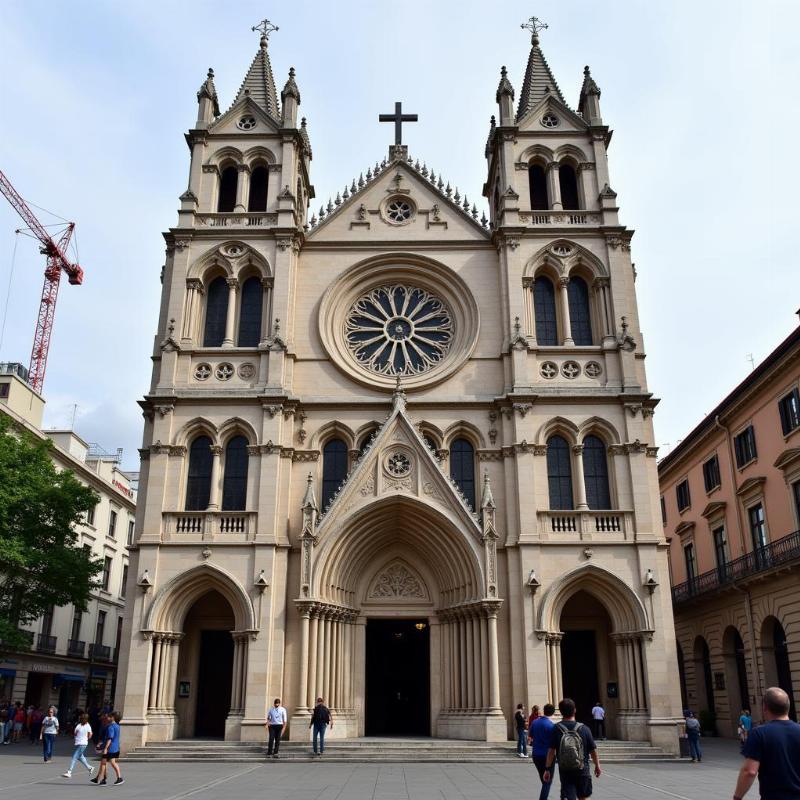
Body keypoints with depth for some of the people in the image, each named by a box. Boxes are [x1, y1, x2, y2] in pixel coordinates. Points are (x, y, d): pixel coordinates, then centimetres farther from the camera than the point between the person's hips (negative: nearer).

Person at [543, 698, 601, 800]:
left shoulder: (556, 729, -9)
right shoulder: (584, 729, -7)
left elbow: (551, 751, -13)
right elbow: (593, 750, -1)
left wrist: (547, 769, -6)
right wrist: (597, 765, 15)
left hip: (565, 771, -1)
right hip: (582, 770, 1)